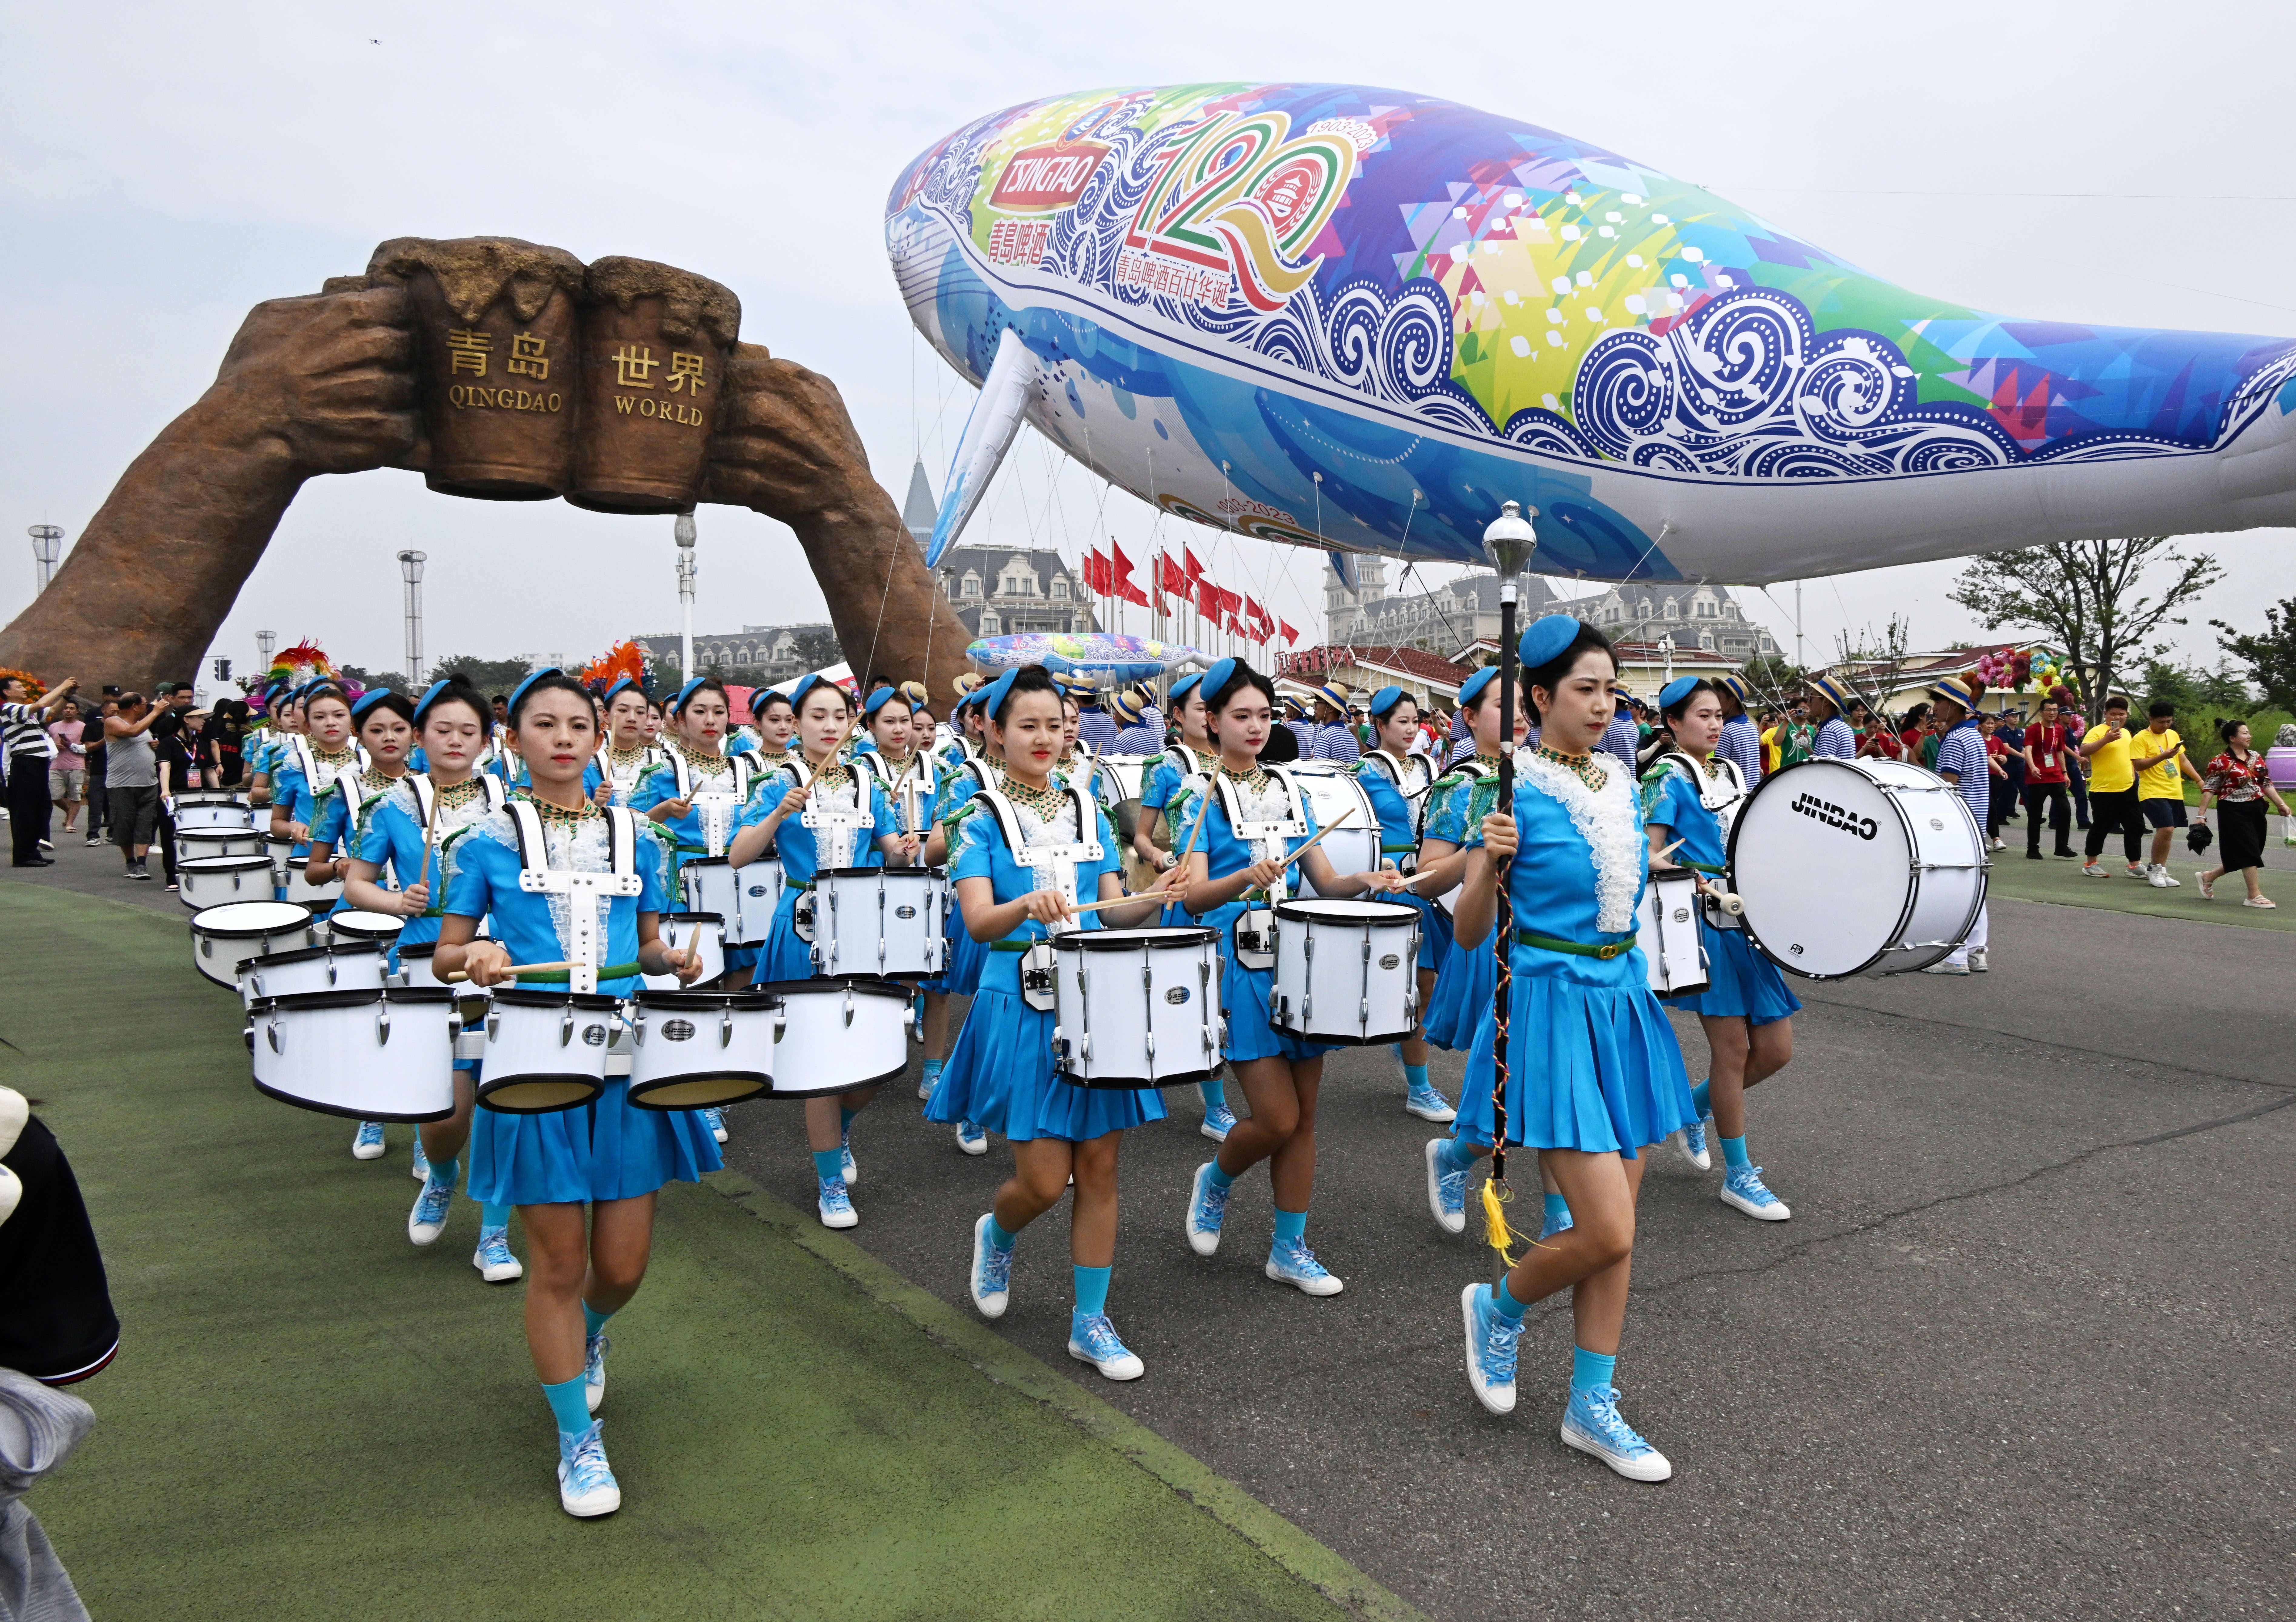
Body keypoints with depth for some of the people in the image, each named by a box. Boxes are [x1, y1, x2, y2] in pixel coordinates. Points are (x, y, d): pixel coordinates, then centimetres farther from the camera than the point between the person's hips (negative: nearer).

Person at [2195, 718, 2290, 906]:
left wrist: (2281, 804, 9)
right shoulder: (2220, 763, -10)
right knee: (2249, 852, -7)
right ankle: (2254, 896, -1)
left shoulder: (2256, 757, 10)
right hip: (2234, 812, -7)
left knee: (2239, 857, 10)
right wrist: (2202, 815, -13)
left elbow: (2267, 784, 15)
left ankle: (2207, 877, 28)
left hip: (2256, 811, 7)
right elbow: (2209, 789, -10)